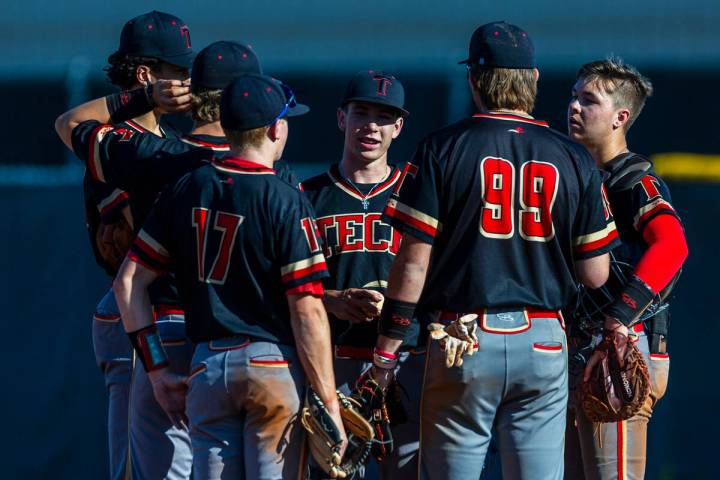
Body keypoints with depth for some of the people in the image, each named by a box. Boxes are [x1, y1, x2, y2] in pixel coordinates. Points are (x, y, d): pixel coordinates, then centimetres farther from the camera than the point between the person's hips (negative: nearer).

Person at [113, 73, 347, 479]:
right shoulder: (286, 202, -8)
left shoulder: (186, 190, 7)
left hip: (206, 368, 5)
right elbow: (307, 310, -12)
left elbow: (129, 282, 7)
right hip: (274, 364, -4)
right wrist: (329, 402, -9)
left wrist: (157, 370, 10)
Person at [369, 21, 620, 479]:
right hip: (543, 342, 2)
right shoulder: (573, 159, 4)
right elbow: (595, 274, 4)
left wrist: (386, 349, -1)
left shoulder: (442, 149, -3)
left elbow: (414, 260, -6)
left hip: (463, 341, -2)